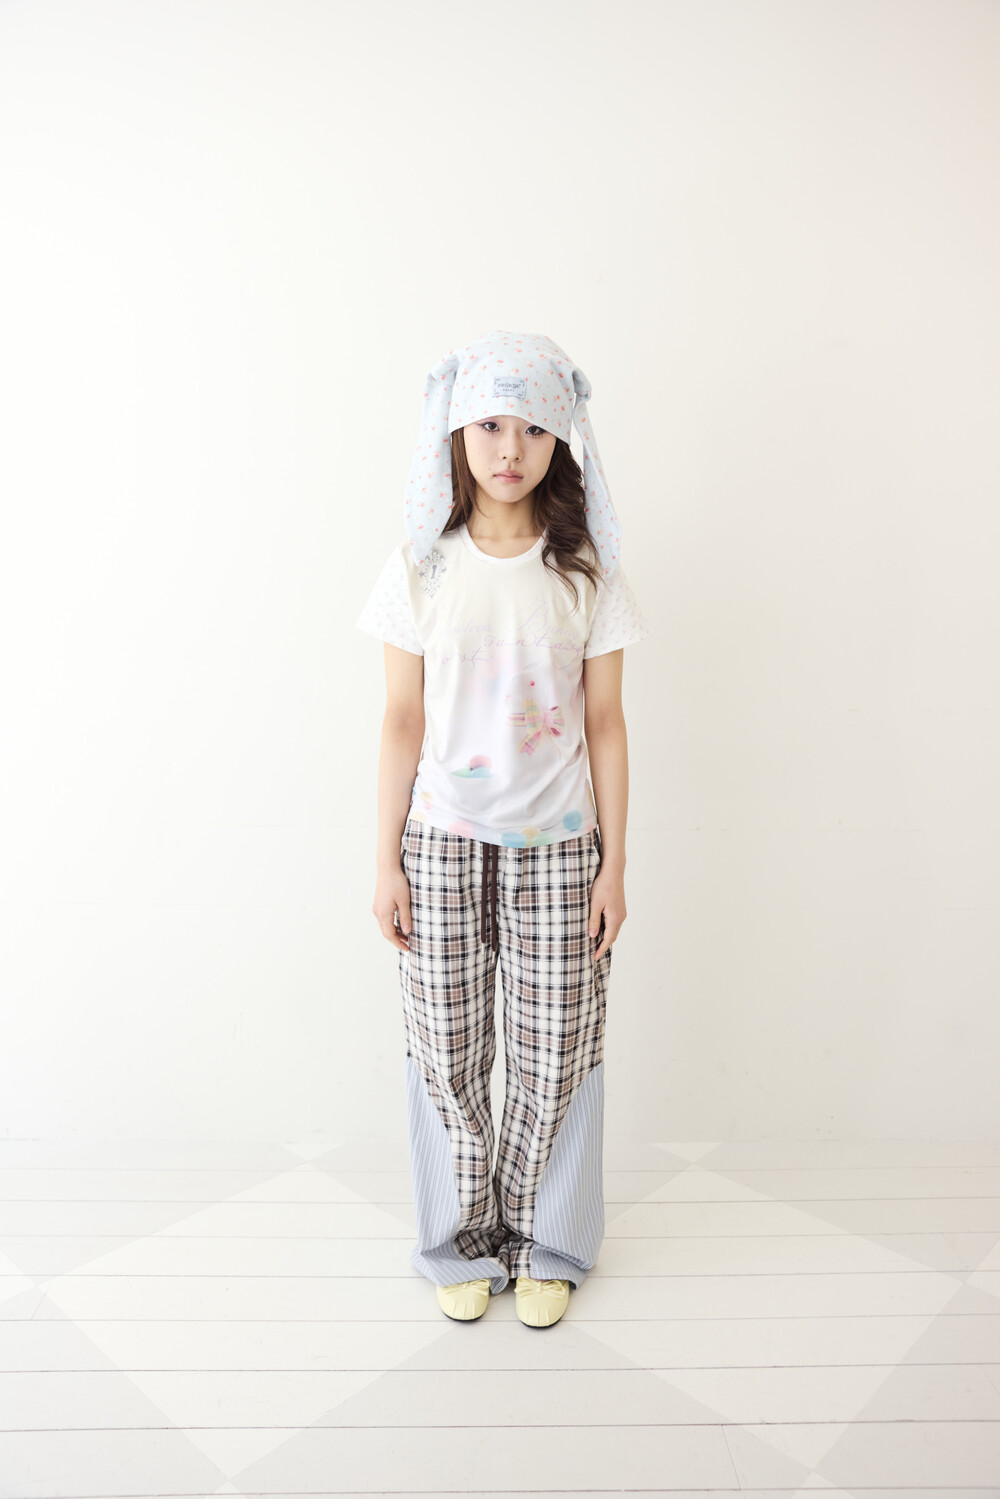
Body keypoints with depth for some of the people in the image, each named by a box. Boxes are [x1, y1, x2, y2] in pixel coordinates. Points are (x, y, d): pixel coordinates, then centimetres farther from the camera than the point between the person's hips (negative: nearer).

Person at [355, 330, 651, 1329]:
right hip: (444, 841, 0)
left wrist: (613, 864, 0)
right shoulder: (421, 568, -1)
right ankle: (462, 1242, 31)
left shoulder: (585, 571, -1)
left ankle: (544, 1244, 31)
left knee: (553, 1054, 7)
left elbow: (604, 725, 1)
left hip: (555, 845, 0)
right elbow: (402, 721, 0)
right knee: (447, 1053, 8)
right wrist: (387, 861, -1)